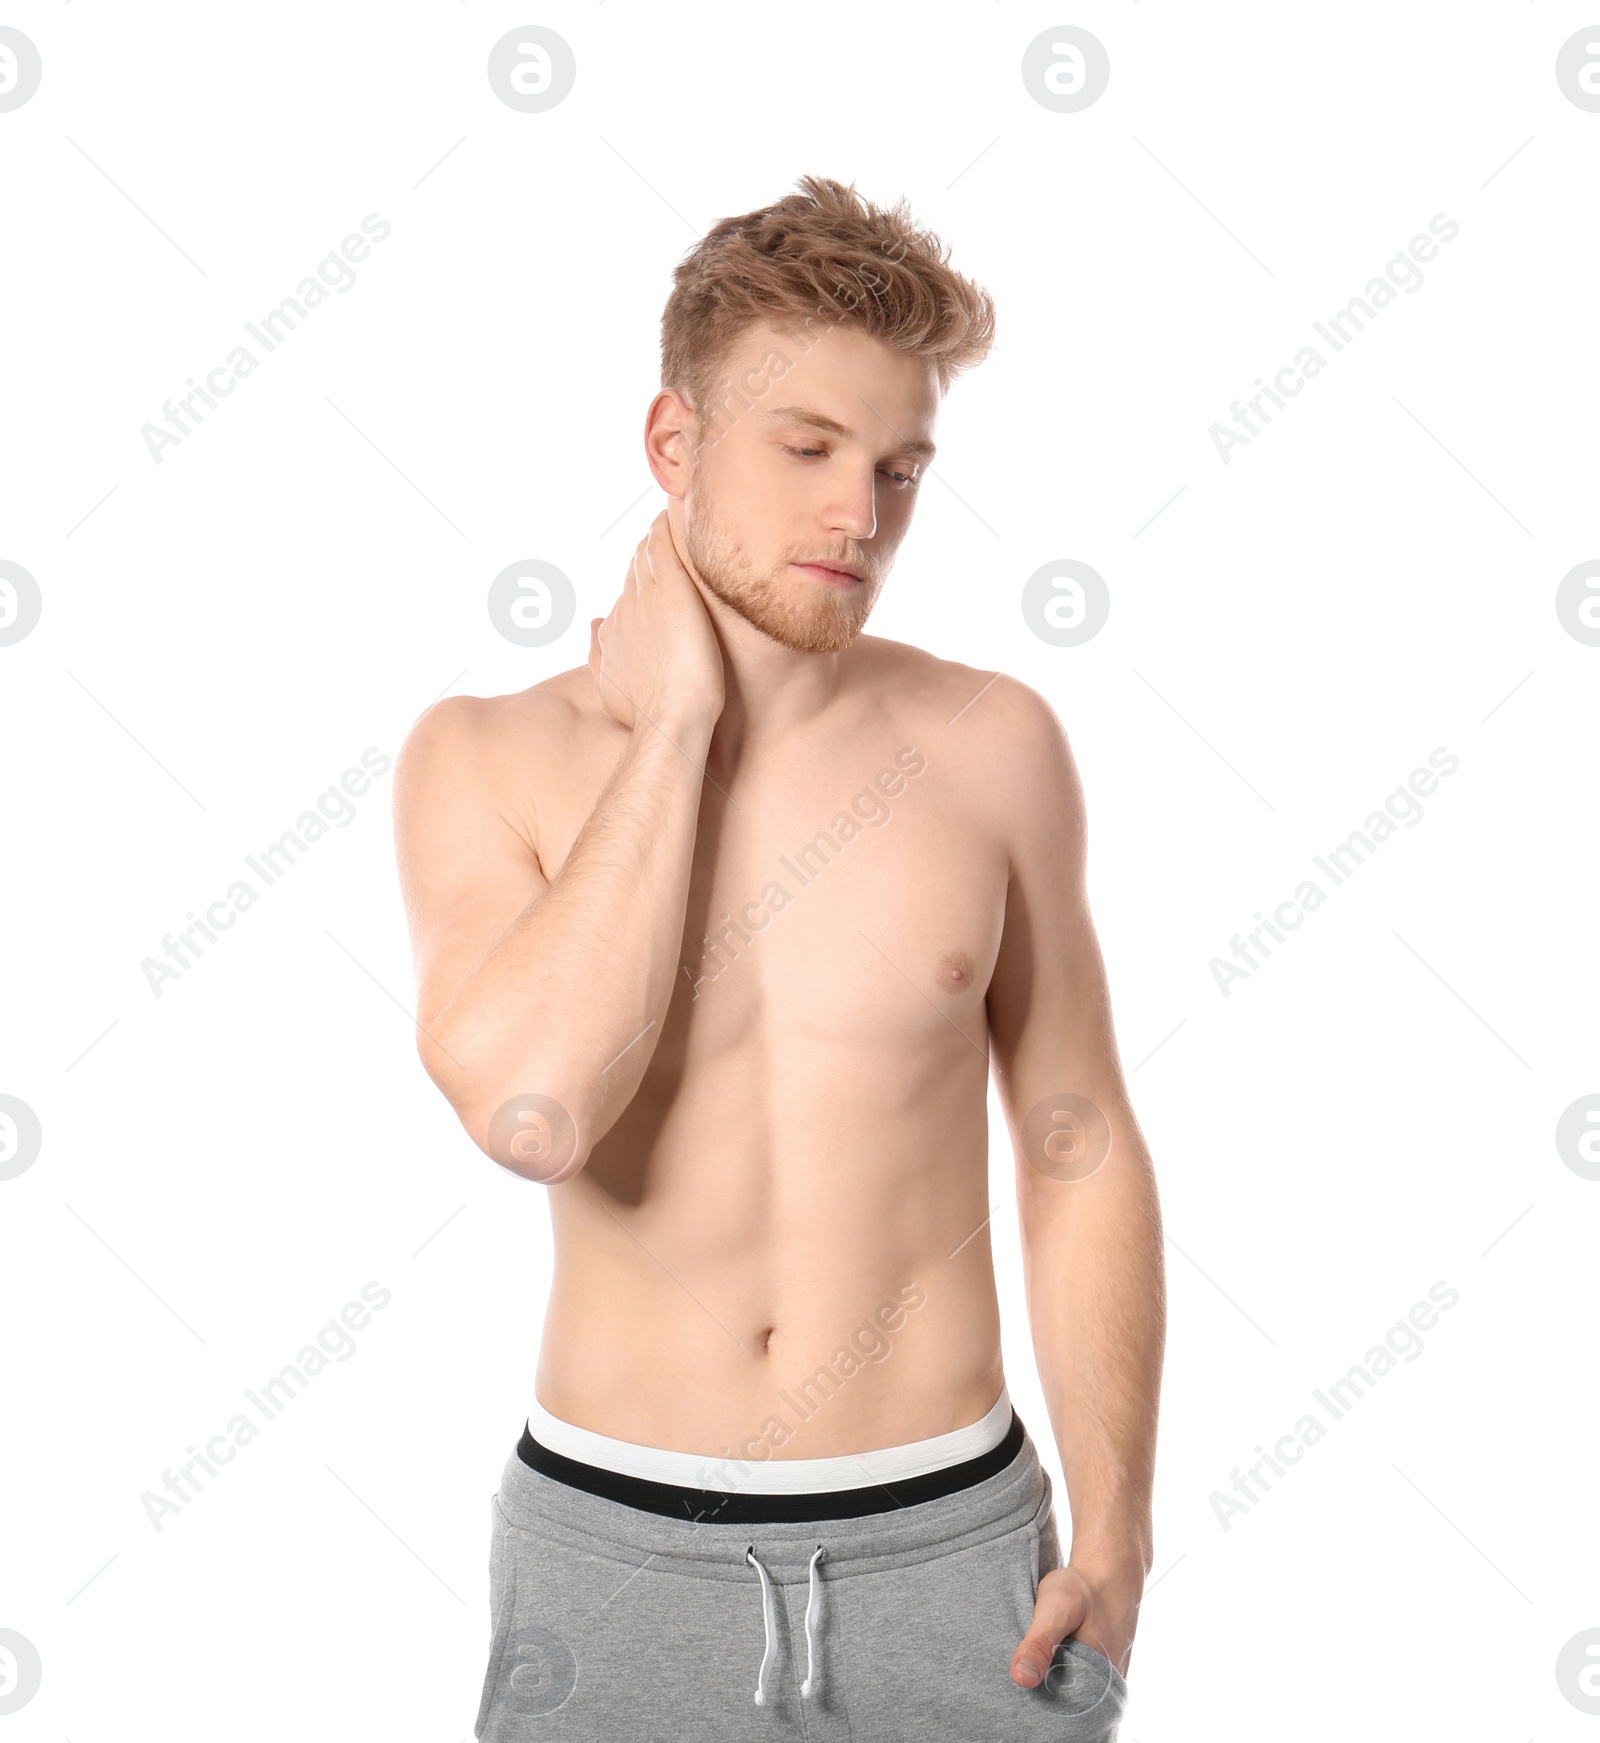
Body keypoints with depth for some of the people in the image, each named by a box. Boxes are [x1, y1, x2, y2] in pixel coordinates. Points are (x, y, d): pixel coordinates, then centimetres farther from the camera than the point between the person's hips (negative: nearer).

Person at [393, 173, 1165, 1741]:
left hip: (946, 1544, 1)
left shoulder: (993, 746, -6)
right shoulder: (483, 760, -7)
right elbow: (535, 1109, -24)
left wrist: (1113, 1531, -3)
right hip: (612, 1549, 0)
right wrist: (680, 722, -17)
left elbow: (1081, 1151, 2)